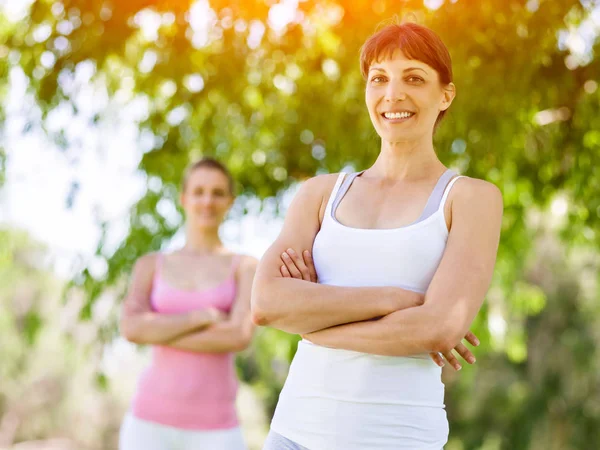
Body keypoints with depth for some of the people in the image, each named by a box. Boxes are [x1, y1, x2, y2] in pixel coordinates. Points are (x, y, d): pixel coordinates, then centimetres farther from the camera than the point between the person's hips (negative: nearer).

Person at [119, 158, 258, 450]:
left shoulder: (246, 267, 6)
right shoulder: (150, 266, 10)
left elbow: (239, 336, -13)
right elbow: (131, 328, -9)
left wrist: (159, 332, -8)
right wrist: (204, 316, -11)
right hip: (151, 421, 1)